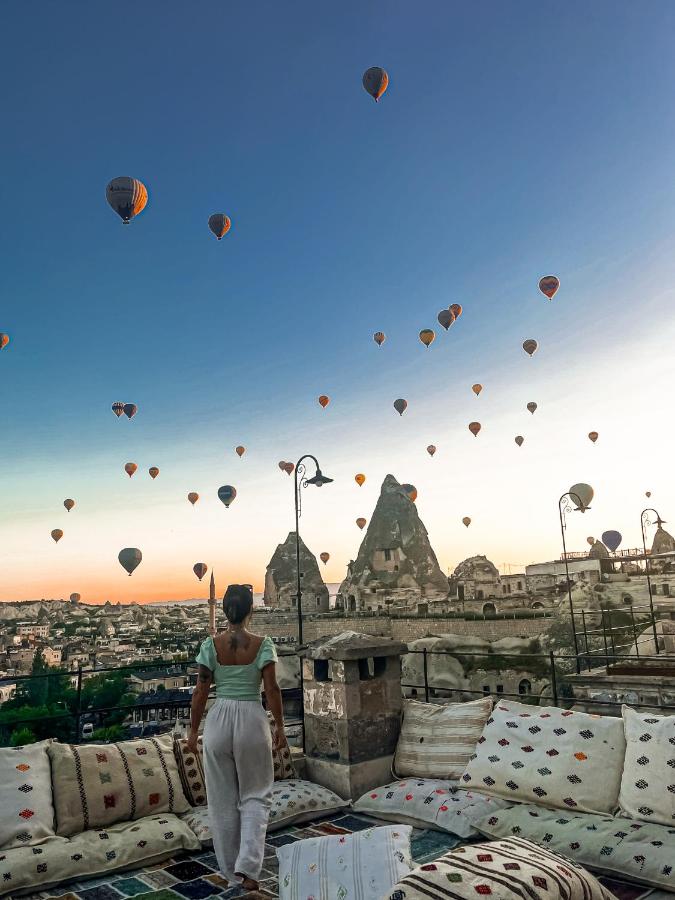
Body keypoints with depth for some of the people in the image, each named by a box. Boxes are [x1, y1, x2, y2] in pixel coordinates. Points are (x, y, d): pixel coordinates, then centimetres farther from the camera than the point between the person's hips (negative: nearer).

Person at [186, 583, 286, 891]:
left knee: (223, 799, 15)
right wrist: (280, 726, 2)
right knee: (254, 796, 15)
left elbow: (201, 692, -4)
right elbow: (272, 689, -9)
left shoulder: (211, 645, -6)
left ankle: (232, 870, 27)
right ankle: (247, 867, 2)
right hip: (252, 719, -1)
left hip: (219, 720, 1)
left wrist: (193, 730, 6)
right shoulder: (262, 644, -8)